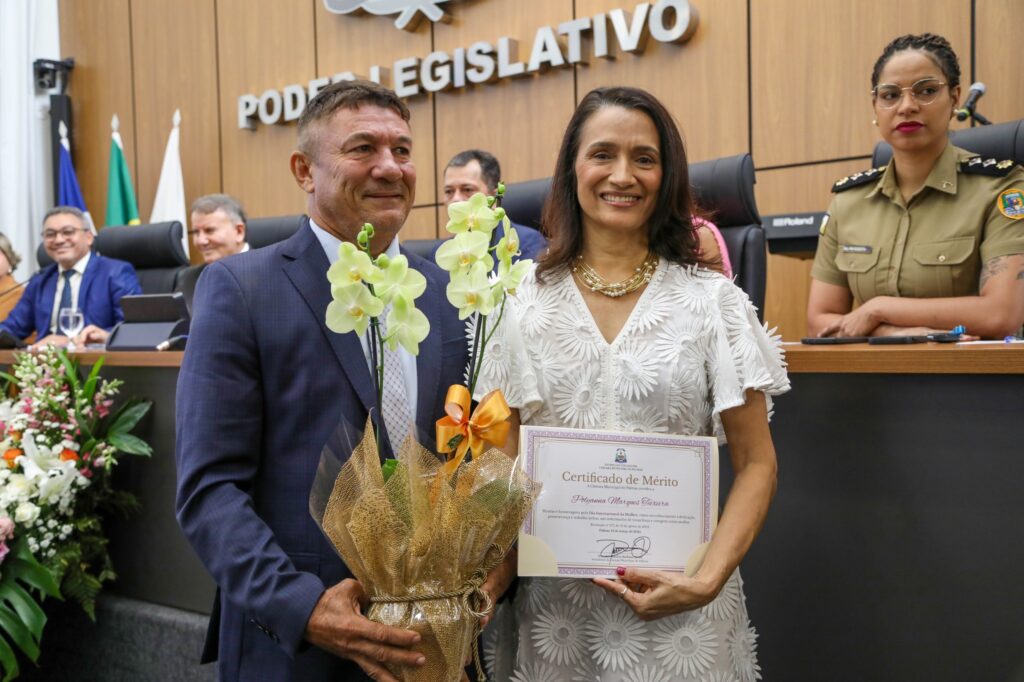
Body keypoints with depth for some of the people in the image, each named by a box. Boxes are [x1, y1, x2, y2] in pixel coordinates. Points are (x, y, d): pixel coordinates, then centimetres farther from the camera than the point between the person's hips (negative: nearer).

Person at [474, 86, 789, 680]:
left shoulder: (713, 299, -3)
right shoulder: (527, 304, 2)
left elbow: (756, 463, -3)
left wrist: (708, 580, -16)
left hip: (677, 605, -1)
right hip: (553, 602, 2)